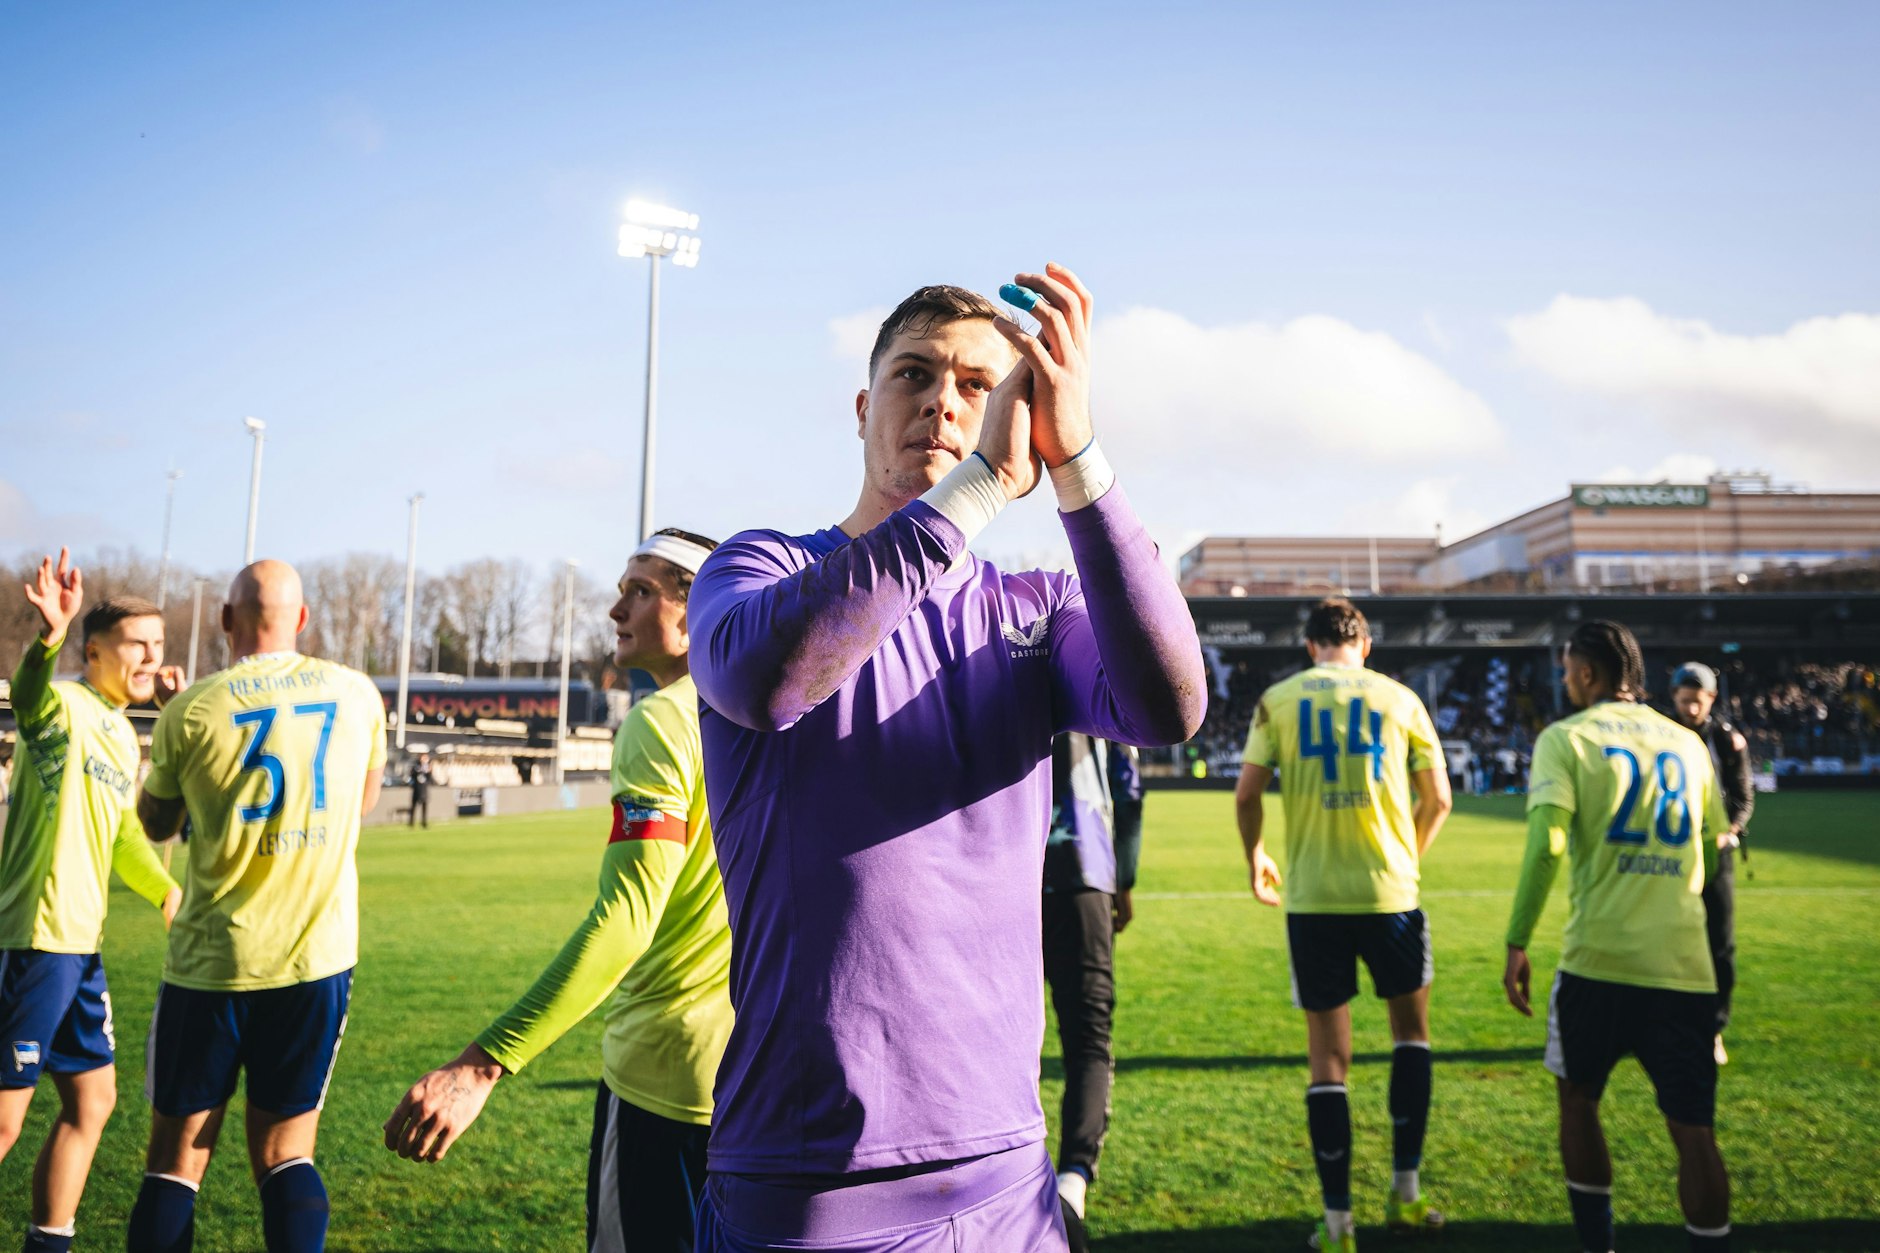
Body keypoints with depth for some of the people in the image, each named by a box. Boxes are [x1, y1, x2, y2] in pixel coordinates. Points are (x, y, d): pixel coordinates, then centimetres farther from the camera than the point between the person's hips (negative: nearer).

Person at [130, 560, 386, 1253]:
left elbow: (155, 821, 11)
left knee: (176, 1157, 11)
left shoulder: (191, 710, -8)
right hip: (319, 959, 2)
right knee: (284, 1152, 11)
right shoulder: (357, 692, 0)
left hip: (211, 961, -2)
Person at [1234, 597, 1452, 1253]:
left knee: (1327, 1056, 7)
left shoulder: (1277, 700, 3)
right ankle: (1405, 1192, 23)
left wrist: (1257, 861, 17)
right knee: (1411, 1031, 21)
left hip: (1311, 898, 0)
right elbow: (1437, 799, 6)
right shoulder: (1398, 698, 4)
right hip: (1389, 891, 0)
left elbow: (1246, 795, -1)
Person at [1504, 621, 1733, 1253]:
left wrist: (1517, 944, -13)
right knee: (1692, 1129, 6)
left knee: (1578, 1101, 17)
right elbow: (1713, 848, 19)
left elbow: (1547, 844, -15)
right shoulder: (1687, 742, 12)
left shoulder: (1566, 738, -2)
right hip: (1685, 965, 3)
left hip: (1598, 961, -3)